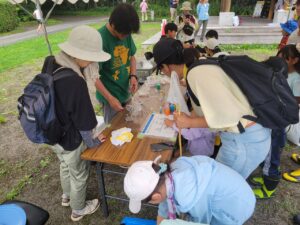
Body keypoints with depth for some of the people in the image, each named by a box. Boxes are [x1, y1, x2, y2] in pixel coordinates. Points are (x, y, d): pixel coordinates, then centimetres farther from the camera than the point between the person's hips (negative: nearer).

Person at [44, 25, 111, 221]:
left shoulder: (50, 65, -10)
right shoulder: (76, 83, -36)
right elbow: (84, 122, -26)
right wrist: (92, 142, -7)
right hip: (70, 140, -8)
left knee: (65, 165, 32)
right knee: (79, 174, 20)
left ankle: (67, 196, 60)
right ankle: (78, 209, 46)